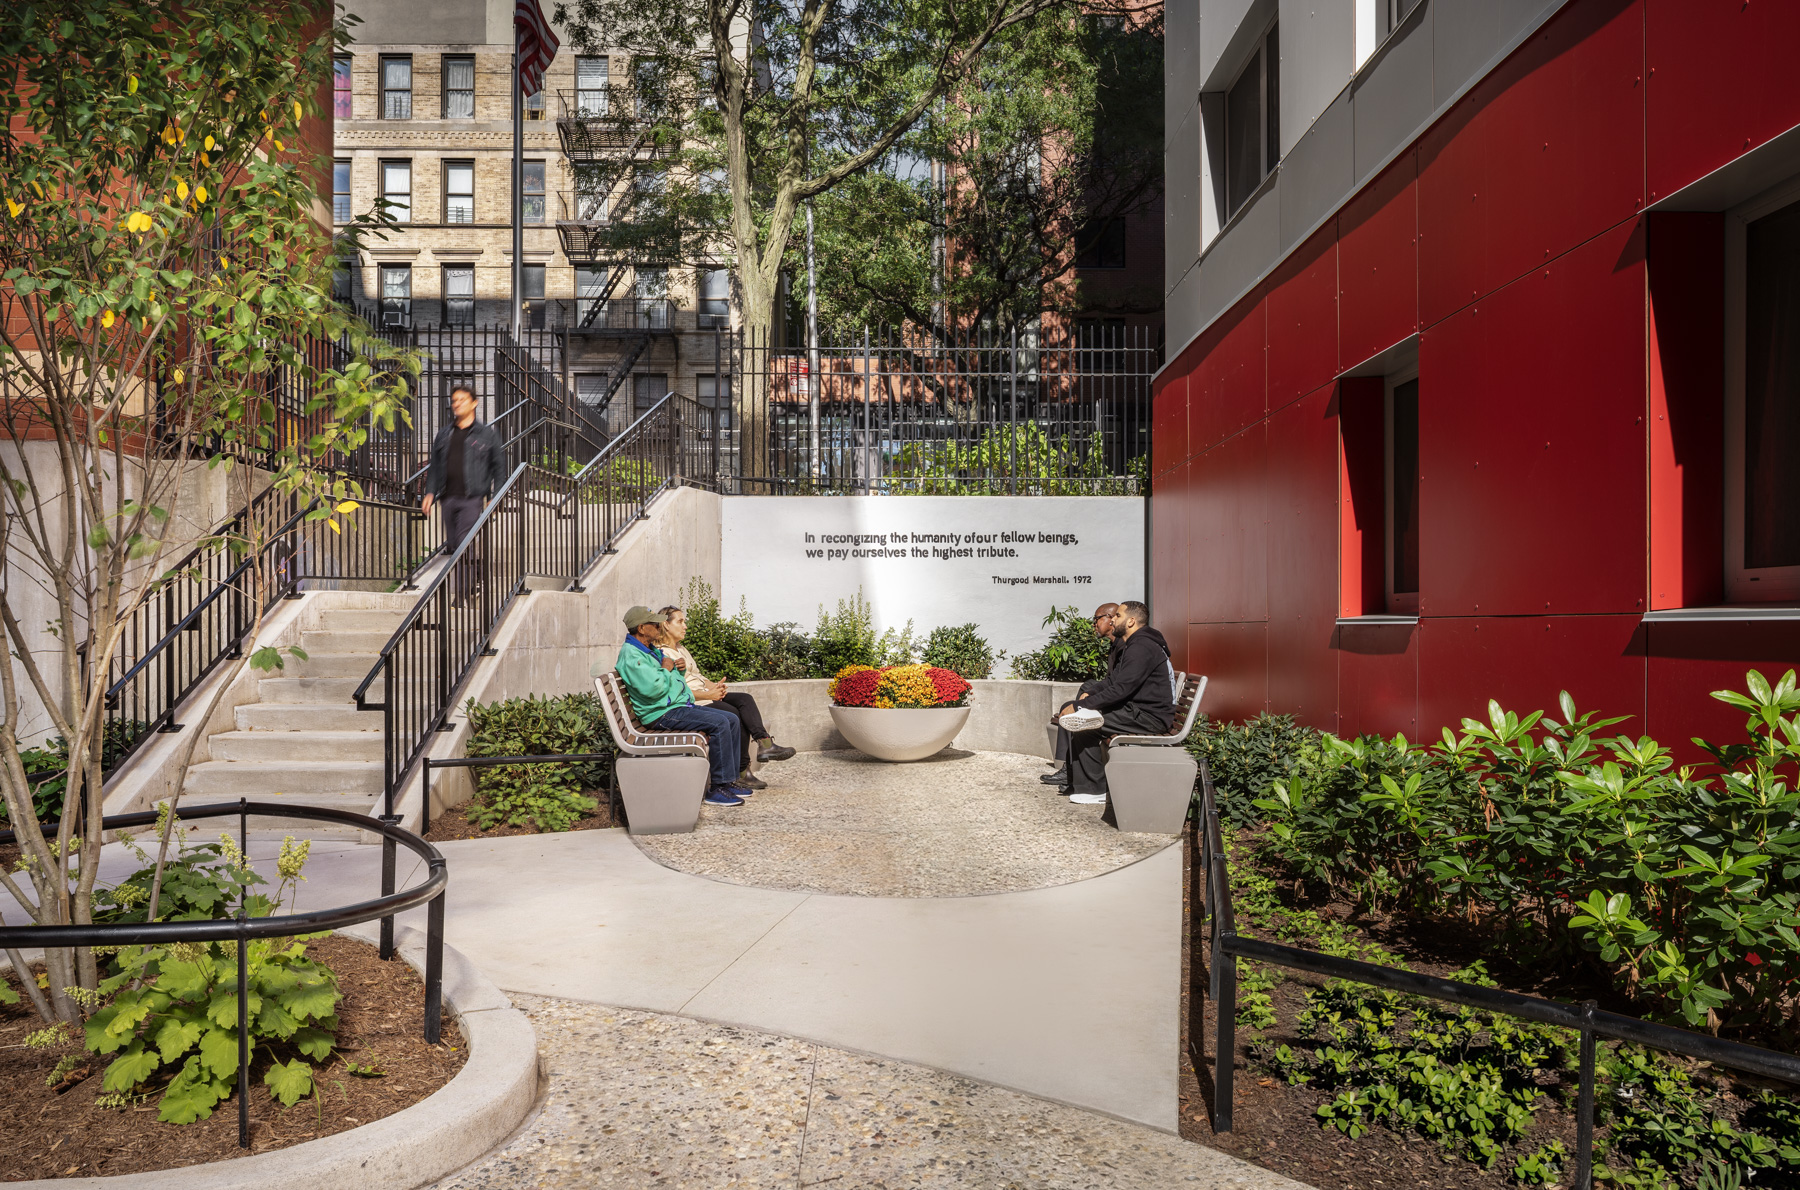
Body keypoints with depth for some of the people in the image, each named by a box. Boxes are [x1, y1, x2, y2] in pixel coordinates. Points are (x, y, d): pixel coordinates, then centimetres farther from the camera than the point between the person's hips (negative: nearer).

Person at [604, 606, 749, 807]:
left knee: (731, 719, 4)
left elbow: (675, 678, 30)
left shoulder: (652, 650, 19)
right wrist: (665, 669, -10)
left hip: (680, 705, 11)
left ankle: (729, 780, 7)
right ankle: (717, 788, -20)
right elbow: (652, 689, -27)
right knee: (719, 723, -24)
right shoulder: (631, 655, -14)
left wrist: (678, 667, 8)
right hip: (662, 714, -11)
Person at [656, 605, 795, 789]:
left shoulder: (681, 649, 24)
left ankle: (765, 744, -28)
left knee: (745, 699, -14)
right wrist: (708, 694, -17)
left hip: (706, 694, 9)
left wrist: (713, 686, 2)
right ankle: (741, 772, -18)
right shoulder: (661, 654, -8)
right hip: (690, 704, -9)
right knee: (734, 714, -24)